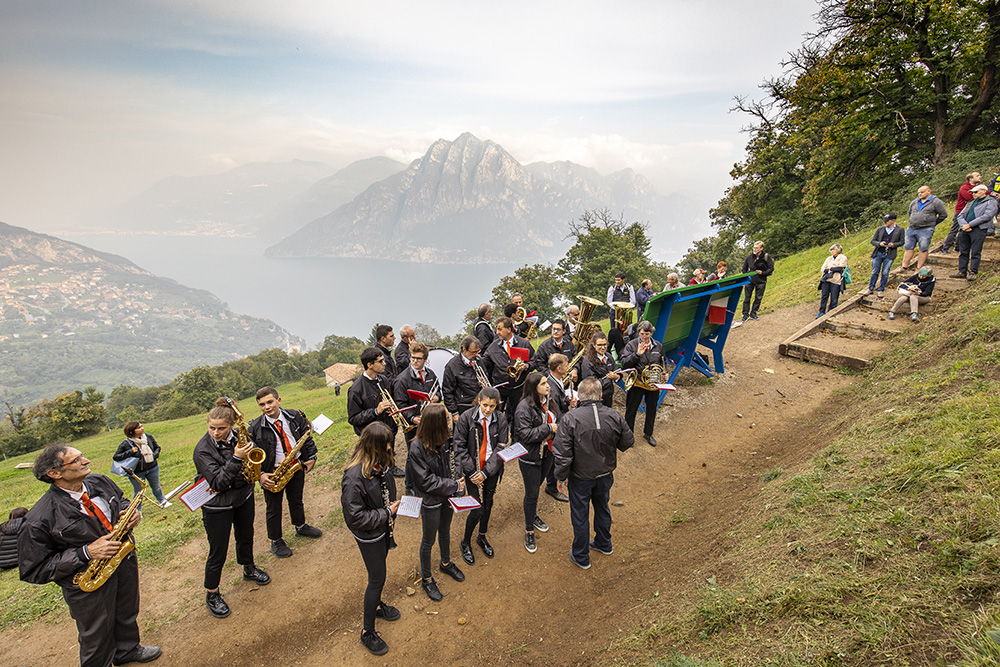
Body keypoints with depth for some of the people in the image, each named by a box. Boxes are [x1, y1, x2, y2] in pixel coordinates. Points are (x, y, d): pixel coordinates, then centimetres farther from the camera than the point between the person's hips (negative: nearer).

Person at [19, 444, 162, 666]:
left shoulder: (99, 482, -9)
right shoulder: (40, 519, -26)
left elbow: (120, 501, 12)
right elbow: (33, 570, -19)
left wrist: (131, 513, -11)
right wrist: (86, 553, -28)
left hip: (125, 562, 6)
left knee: (127, 615, 29)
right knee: (97, 638, 17)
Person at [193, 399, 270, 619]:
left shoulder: (239, 437, -10)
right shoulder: (203, 449, -23)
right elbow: (218, 483, -28)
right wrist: (236, 458, -37)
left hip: (244, 497, 5)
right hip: (217, 507, -5)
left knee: (245, 536, 25)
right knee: (218, 553, 6)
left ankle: (249, 569, 50)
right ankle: (212, 594, 27)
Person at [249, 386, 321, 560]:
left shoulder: (295, 416, -7)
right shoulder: (255, 428, -14)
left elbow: (307, 437, 4)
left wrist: (311, 457, -2)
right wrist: (260, 474, -19)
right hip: (273, 473, -2)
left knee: (296, 500, 22)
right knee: (273, 508, 12)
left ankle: (301, 527, 46)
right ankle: (276, 541, 30)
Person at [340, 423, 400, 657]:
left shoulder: (380, 463, -9)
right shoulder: (354, 477, -34)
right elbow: (354, 517, -29)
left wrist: (393, 505, -4)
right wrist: (387, 513, -24)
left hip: (383, 528, 7)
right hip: (368, 535, -7)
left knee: (379, 572, 27)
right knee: (377, 579, 8)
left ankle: (377, 604, 54)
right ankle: (367, 632, 29)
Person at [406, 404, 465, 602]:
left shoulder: (443, 439, -11)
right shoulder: (417, 448, -29)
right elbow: (425, 480, -24)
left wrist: (457, 483, -11)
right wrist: (453, 486, -20)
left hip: (448, 495, 6)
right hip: (431, 500, -6)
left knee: (445, 531, 28)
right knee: (429, 541, 15)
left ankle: (446, 563, 53)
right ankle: (426, 578, 38)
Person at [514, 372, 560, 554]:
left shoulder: (550, 402, 0)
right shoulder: (524, 407, -23)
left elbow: (558, 422, 8)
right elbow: (525, 434, -27)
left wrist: (552, 433, -13)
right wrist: (548, 428, -24)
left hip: (547, 453, 6)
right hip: (530, 457, -6)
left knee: (537, 486, 25)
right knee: (531, 493, 3)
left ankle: (533, 515, 48)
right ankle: (529, 531, 20)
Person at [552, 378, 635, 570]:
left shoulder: (570, 419, -25)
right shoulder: (614, 416, -15)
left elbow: (562, 453, -22)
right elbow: (628, 442, 0)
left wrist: (561, 476, -6)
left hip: (580, 477, -3)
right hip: (605, 474, 3)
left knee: (580, 516, 15)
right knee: (602, 508, 27)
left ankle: (581, 557, 33)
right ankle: (604, 545, 49)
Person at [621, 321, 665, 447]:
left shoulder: (658, 346, 3)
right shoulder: (632, 345, -9)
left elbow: (662, 363, 17)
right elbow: (624, 363, -16)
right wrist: (637, 354, -26)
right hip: (636, 383, -3)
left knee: (652, 409, 16)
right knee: (631, 409, 7)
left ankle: (648, 433, 37)